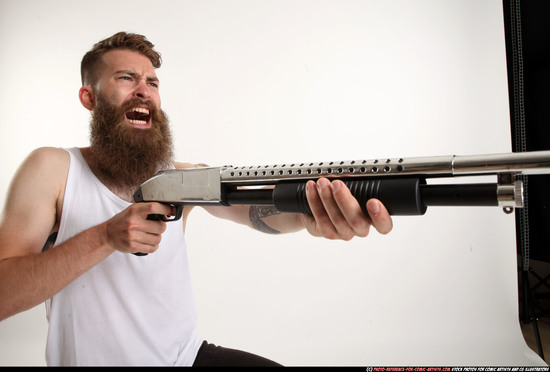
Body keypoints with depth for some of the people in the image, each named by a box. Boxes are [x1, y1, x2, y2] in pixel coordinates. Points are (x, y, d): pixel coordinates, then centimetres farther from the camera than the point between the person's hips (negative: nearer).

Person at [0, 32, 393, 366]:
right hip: (94, 358, -1)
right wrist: (104, 238, -30)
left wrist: (310, 213, -42)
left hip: (186, 354, 2)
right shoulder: (53, 168, -10)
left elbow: (253, 207, -20)